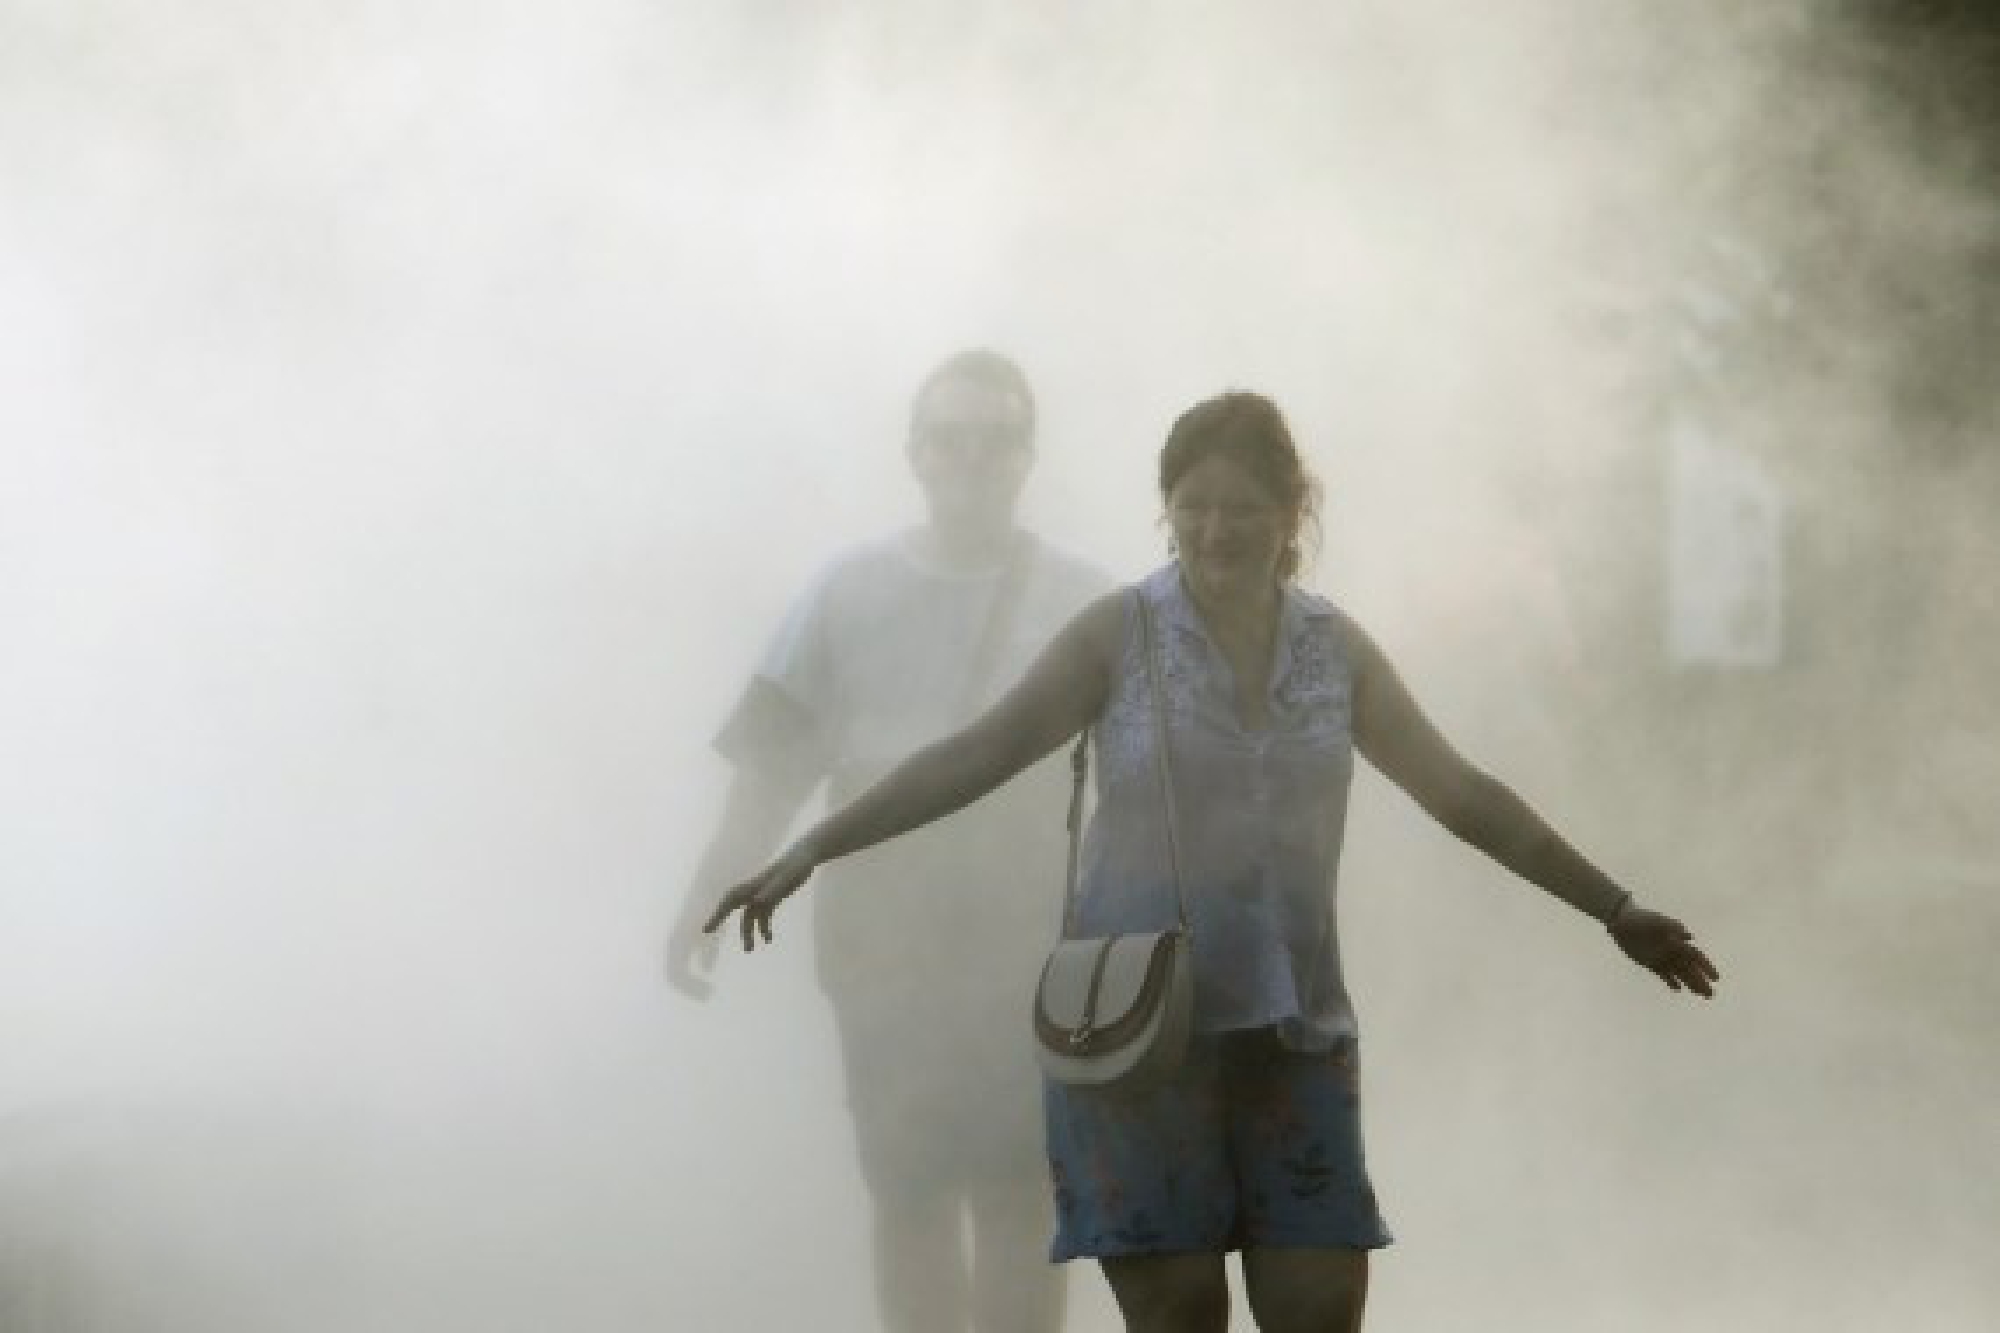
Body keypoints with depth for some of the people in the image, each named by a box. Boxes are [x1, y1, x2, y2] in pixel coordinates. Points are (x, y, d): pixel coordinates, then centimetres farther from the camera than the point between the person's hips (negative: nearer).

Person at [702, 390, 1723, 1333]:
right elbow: (974, 757, -9)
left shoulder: (1335, 649, 8)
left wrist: (1617, 913, 17)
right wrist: (810, 850, -20)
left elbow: (1465, 797, 15)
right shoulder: (1121, 635, -2)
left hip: (1296, 1034, 3)